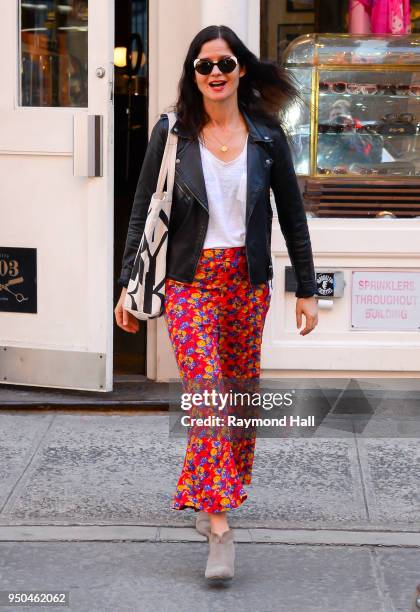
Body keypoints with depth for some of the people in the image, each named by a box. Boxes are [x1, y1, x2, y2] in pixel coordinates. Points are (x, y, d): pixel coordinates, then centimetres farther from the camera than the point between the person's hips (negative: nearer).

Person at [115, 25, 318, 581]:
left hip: (248, 280, 3)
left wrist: (306, 289, 7)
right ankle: (219, 527, -18)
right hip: (191, 279, -3)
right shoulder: (172, 134, -1)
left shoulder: (266, 135, 3)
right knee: (207, 389, -14)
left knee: (240, 390, 10)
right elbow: (143, 211, 2)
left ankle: (206, 494, 31)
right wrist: (129, 285, -2)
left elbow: (292, 214, 8)